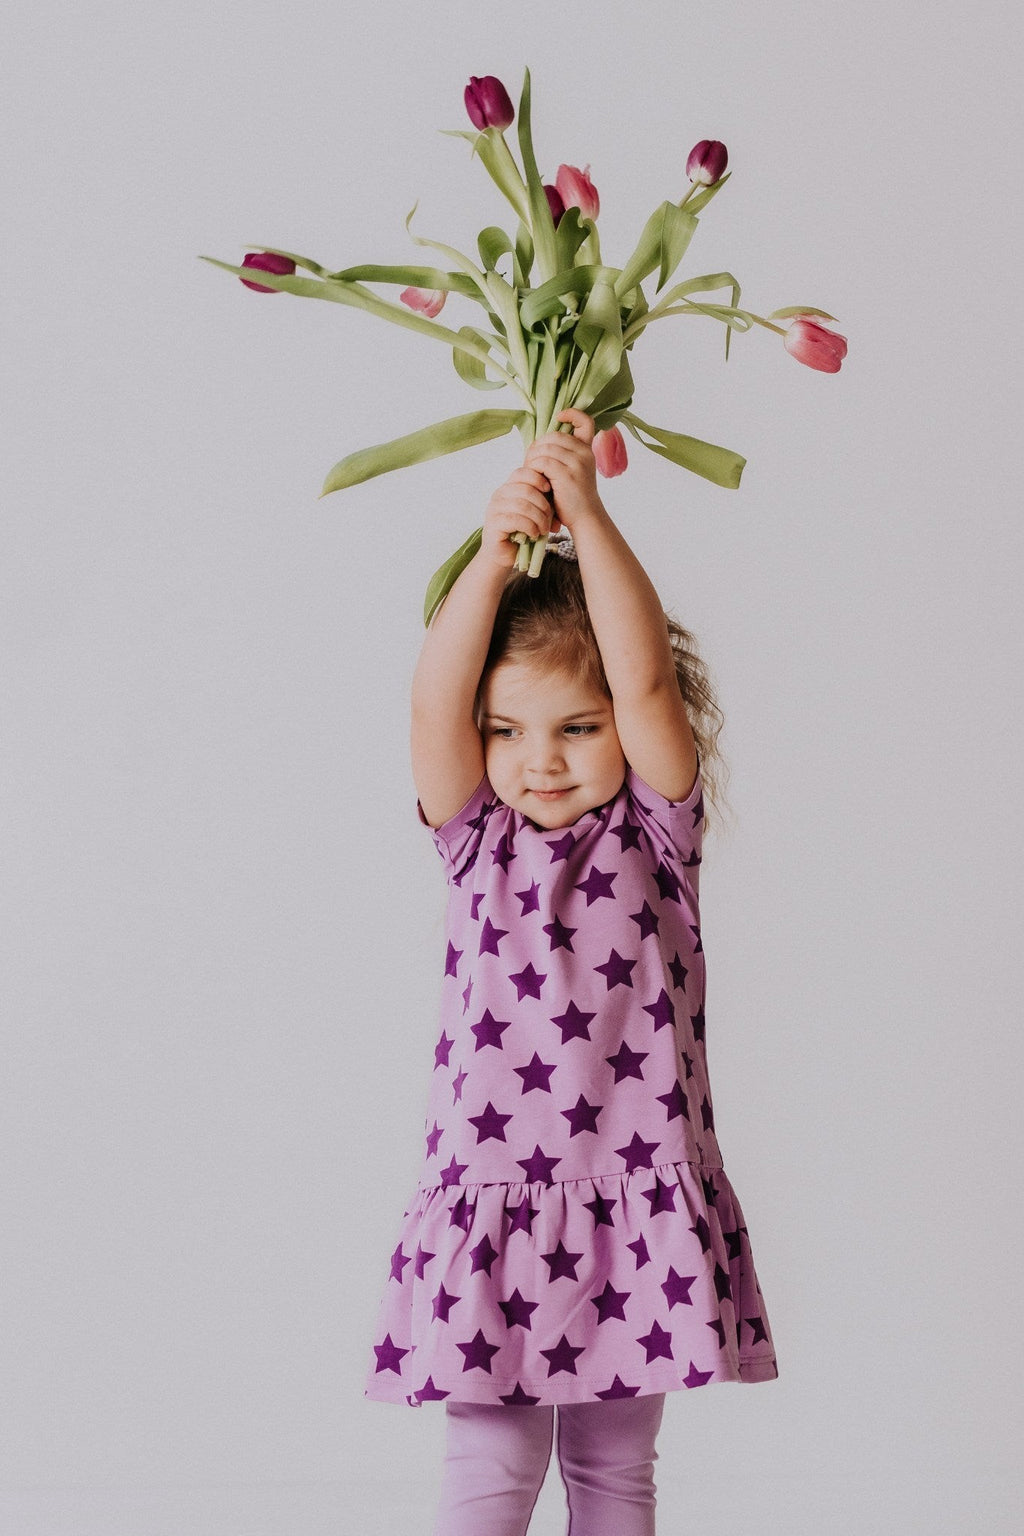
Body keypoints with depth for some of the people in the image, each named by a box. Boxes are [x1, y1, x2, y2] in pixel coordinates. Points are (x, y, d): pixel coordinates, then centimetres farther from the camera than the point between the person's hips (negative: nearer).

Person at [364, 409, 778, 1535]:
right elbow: (434, 703, -13)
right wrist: (496, 553, -24)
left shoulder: (655, 831, 1)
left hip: (639, 1201, 0)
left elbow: (648, 682, -14)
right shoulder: (478, 836, 4)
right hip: (491, 1198, 0)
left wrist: (586, 515, -19)